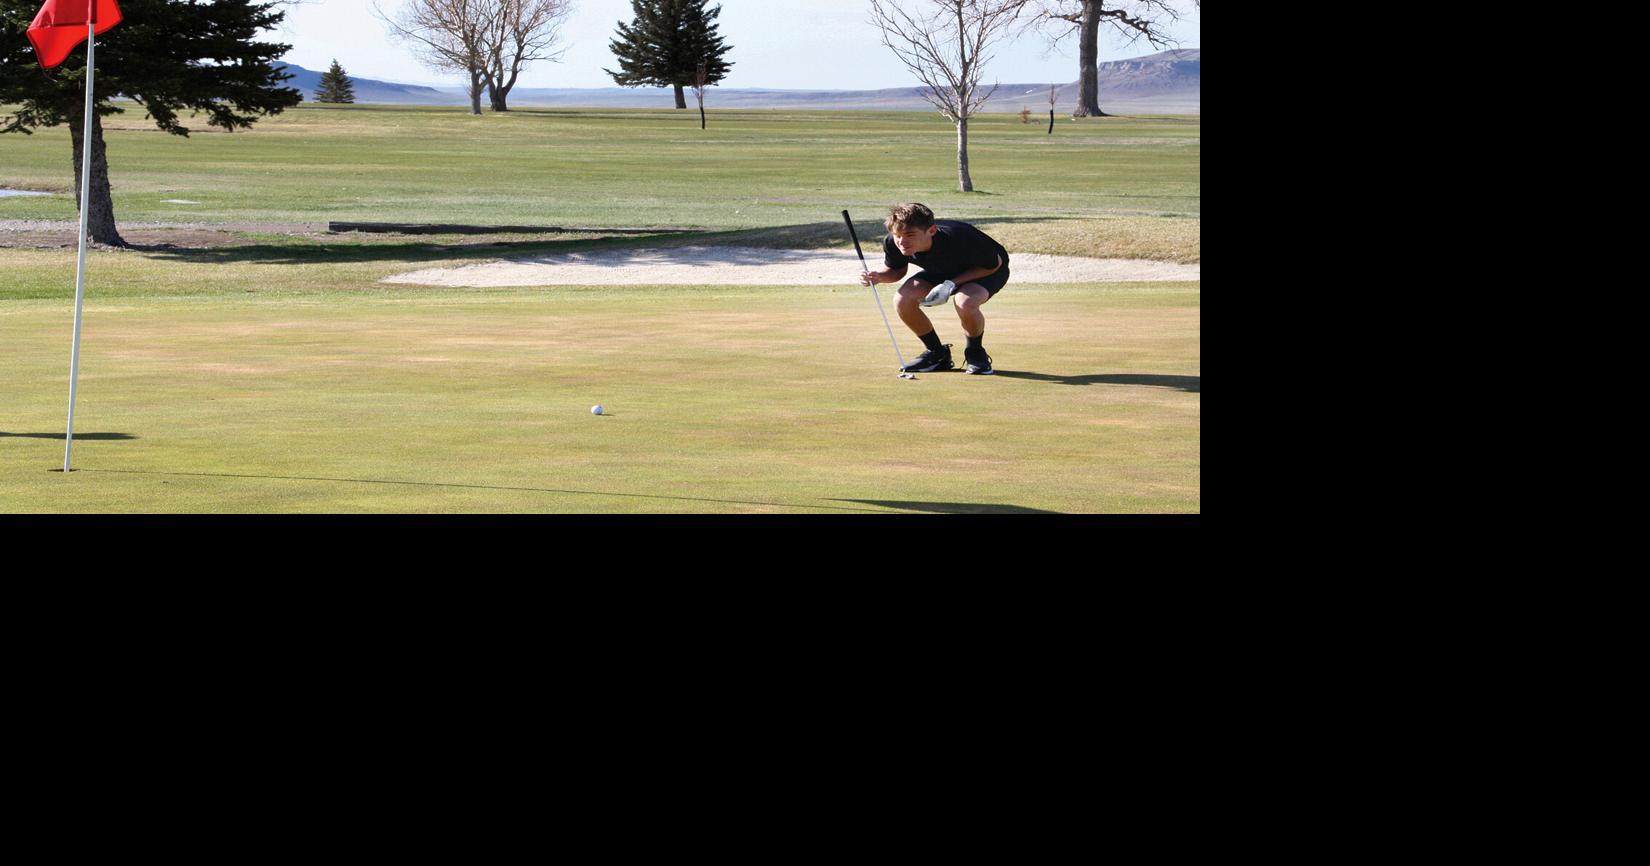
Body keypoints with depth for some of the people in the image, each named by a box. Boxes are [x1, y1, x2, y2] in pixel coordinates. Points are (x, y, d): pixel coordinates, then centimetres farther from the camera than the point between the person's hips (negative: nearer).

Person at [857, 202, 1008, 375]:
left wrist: (952, 284, -32)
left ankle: (976, 355, -6)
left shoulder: (958, 239, -41)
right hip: (939, 270, 5)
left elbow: (994, 264, -23)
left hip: (987, 271, -5)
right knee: (905, 299, -21)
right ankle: (937, 354, 2)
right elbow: (897, 270, -3)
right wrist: (879, 277, -27)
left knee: (964, 302, -37)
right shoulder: (893, 243, -26)